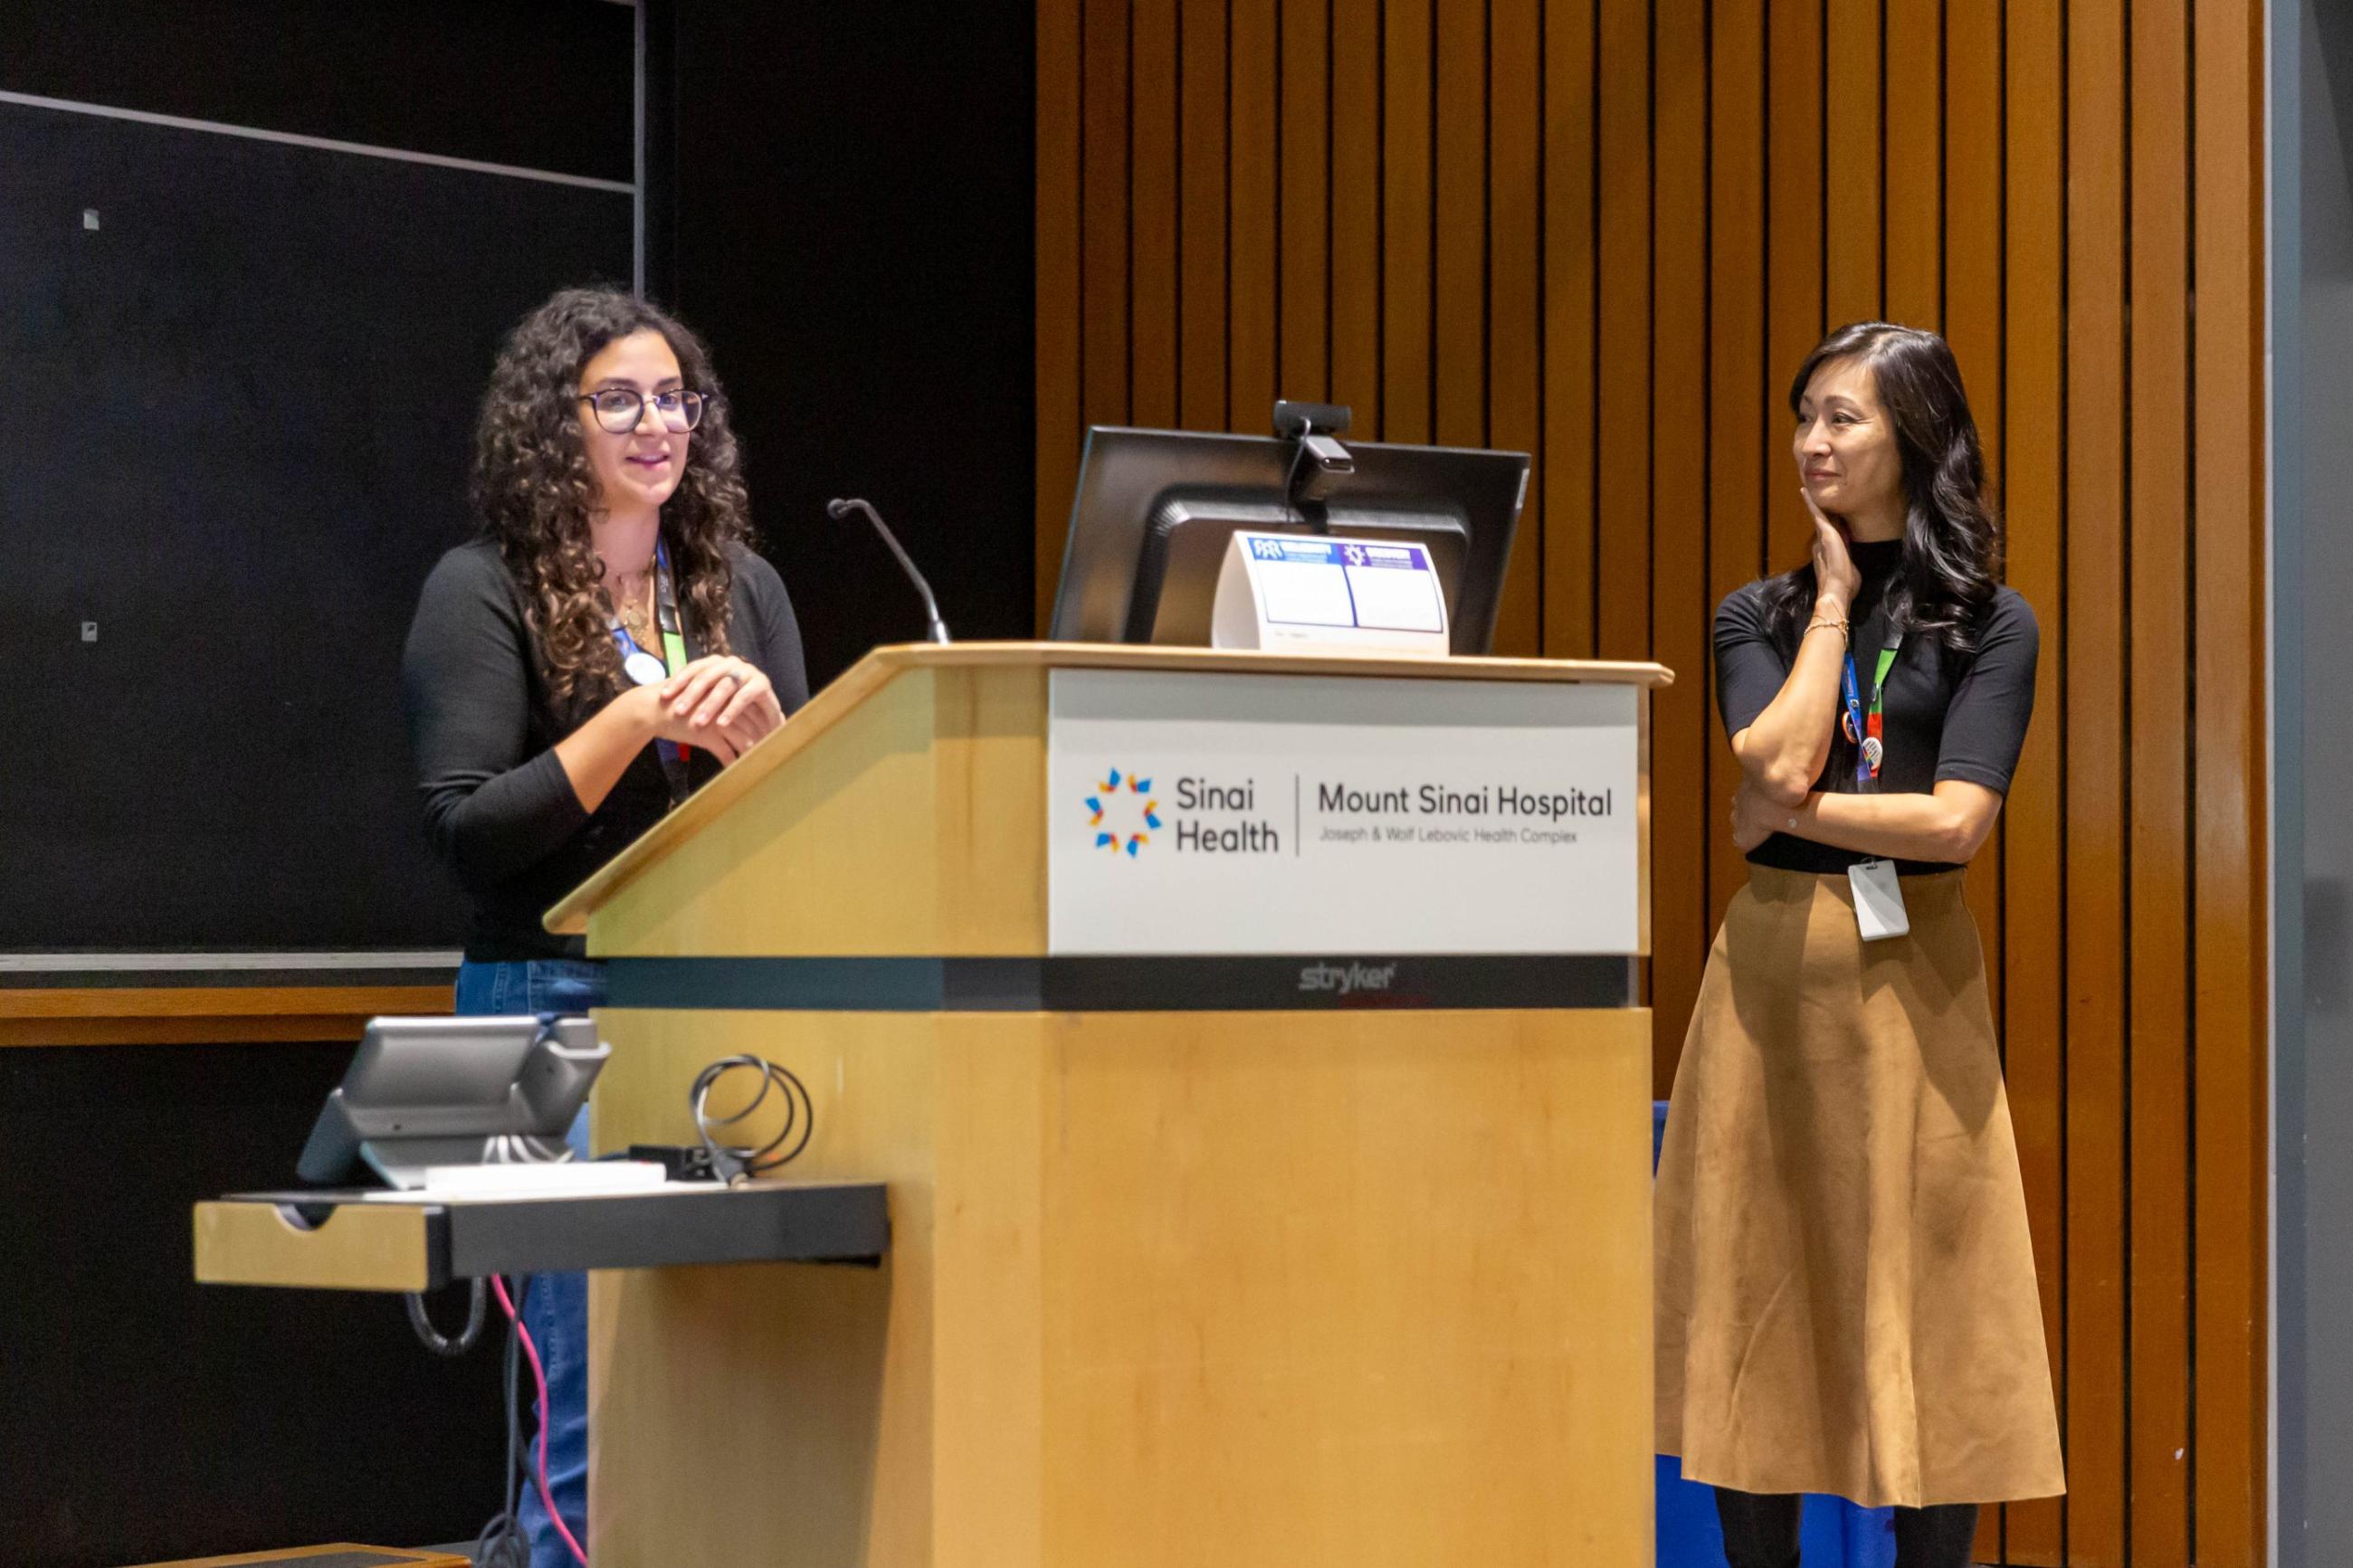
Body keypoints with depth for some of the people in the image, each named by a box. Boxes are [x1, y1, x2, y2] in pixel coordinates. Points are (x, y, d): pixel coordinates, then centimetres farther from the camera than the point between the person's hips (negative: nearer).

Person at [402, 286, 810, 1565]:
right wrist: (634, 721, -16)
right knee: (595, 1396, -9)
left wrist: (760, 734, -10)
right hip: (560, 1008, -5)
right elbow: (469, 834, -8)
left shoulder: (741, 588, 13)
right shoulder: (484, 594, -1)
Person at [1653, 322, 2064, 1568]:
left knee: (1921, 1296, 0)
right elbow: (1779, 764, -10)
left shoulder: (1989, 624, 3)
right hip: (1771, 963, 2)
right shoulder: (1758, 617, 9)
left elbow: (1957, 818, -10)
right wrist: (1834, 599, -1)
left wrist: (1787, 815, -7)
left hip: (1911, 972, -2)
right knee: (1759, 1288, 3)